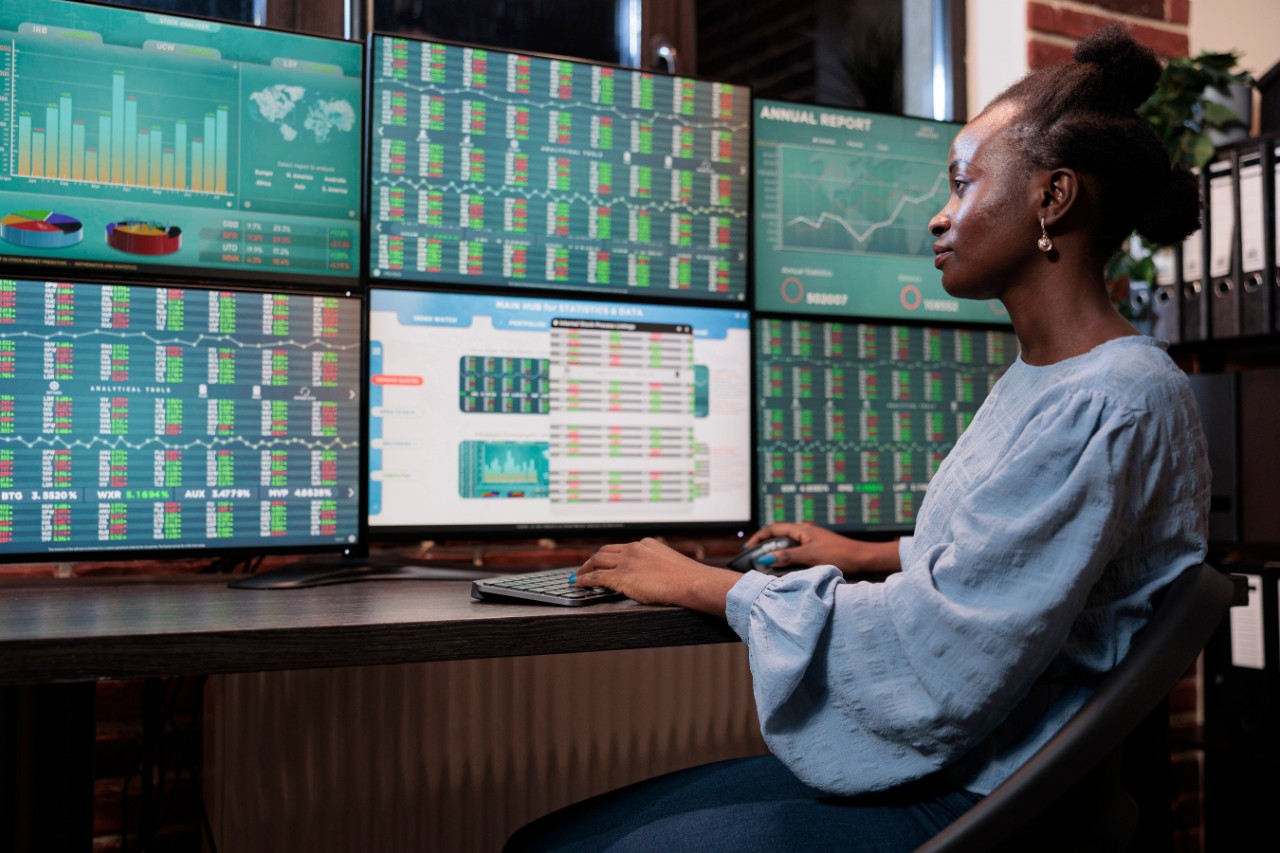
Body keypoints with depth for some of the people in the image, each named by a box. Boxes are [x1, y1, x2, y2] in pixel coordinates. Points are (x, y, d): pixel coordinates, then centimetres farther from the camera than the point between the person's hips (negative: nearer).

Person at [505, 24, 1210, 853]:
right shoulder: (1039, 379, 13)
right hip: (914, 764, 9)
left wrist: (707, 586, -15)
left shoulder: (1118, 399, -20)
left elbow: (943, 655, -24)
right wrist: (867, 556, 23)